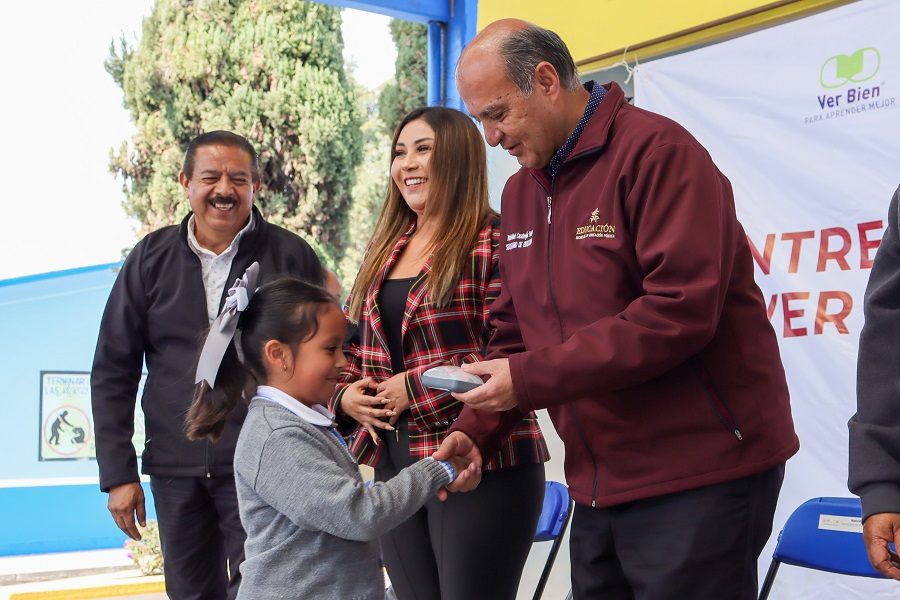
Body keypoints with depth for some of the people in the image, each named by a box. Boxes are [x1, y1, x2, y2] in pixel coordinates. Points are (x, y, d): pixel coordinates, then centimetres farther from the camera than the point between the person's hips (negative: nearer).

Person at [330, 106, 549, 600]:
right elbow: (350, 346, 20)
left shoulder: (493, 243, -9)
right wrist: (345, 395, 0)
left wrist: (415, 388, -15)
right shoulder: (384, 252, 15)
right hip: (395, 463, 7)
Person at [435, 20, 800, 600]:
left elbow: (680, 312, -24)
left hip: (698, 479, -8)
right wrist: (475, 430, -1)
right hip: (599, 482, 8)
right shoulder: (521, 190, 13)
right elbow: (516, 329, 15)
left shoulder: (655, 150, -13)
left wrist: (529, 378, -22)